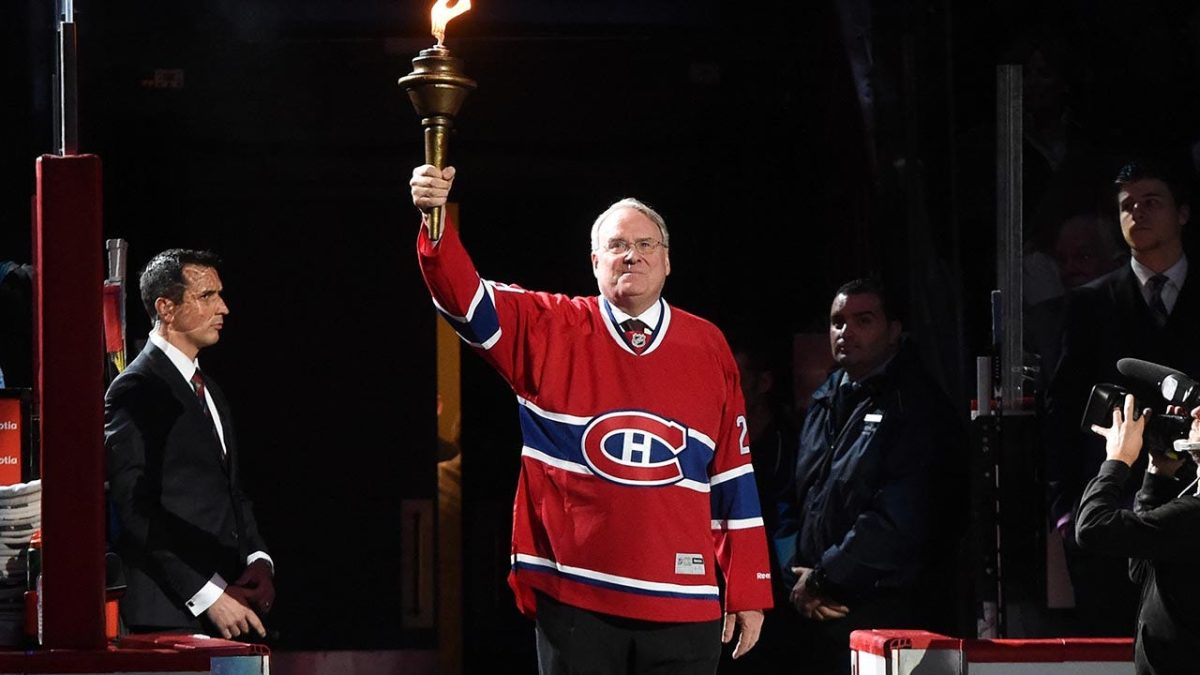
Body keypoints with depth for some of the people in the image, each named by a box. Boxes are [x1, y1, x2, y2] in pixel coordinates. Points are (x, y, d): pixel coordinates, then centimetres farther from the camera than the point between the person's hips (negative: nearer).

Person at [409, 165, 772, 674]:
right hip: (573, 598, -1)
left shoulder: (707, 347, 7)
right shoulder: (546, 331, 4)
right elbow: (463, 297, -10)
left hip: (684, 606, 1)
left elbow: (733, 475, 8)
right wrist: (435, 220, -30)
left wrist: (748, 592, 6)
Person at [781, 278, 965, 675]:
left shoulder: (916, 408, -7)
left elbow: (898, 522, -17)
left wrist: (823, 577, -12)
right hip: (819, 613, 7)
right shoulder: (826, 401, 17)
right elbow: (799, 502, 19)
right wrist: (800, 577, 2)